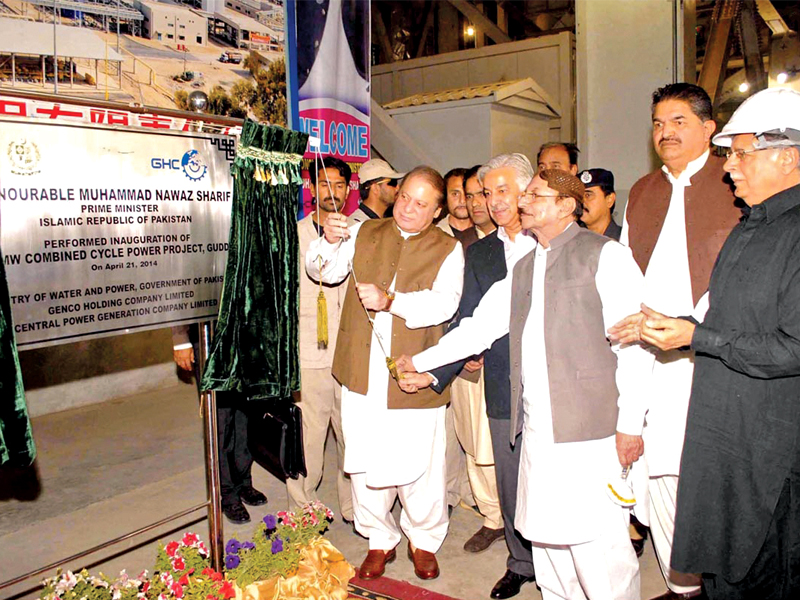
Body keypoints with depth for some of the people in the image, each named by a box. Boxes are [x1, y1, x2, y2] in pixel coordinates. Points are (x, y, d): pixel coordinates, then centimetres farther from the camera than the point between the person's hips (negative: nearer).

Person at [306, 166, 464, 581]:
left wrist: (390, 301, -25)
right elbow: (325, 271, 8)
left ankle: (423, 541, 31)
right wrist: (330, 242, -12)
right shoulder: (364, 234, 12)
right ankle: (380, 541, 31)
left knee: (418, 466, 5)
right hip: (363, 372, 3)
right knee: (366, 462, 10)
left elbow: (444, 303, -14)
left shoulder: (448, 250, 2)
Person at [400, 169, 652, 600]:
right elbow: (481, 325, 21)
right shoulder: (523, 269, 18)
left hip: (589, 427, -6)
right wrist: (421, 362, 19)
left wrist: (629, 423, -11)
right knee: (545, 532, 13)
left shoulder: (605, 255, -3)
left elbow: (633, 344, -8)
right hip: (535, 428, 7)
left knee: (595, 539, -3)